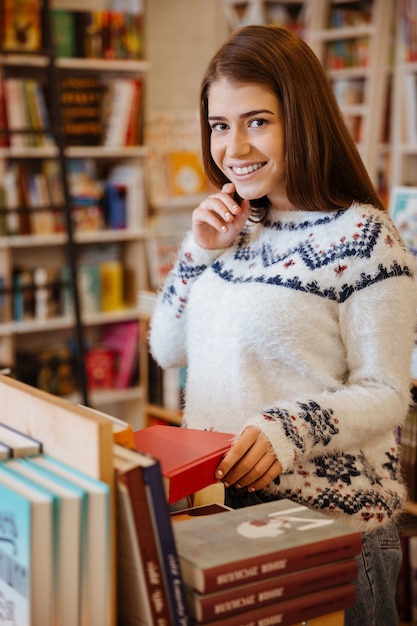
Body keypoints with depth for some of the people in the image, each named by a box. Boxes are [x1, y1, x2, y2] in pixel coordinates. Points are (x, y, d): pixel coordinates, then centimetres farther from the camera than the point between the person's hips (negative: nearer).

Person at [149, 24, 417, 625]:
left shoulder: (360, 235, -14)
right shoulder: (235, 225, 6)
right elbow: (168, 349, 10)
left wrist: (288, 428, -30)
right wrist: (202, 252, -3)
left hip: (330, 521, -6)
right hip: (217, 505, 7)